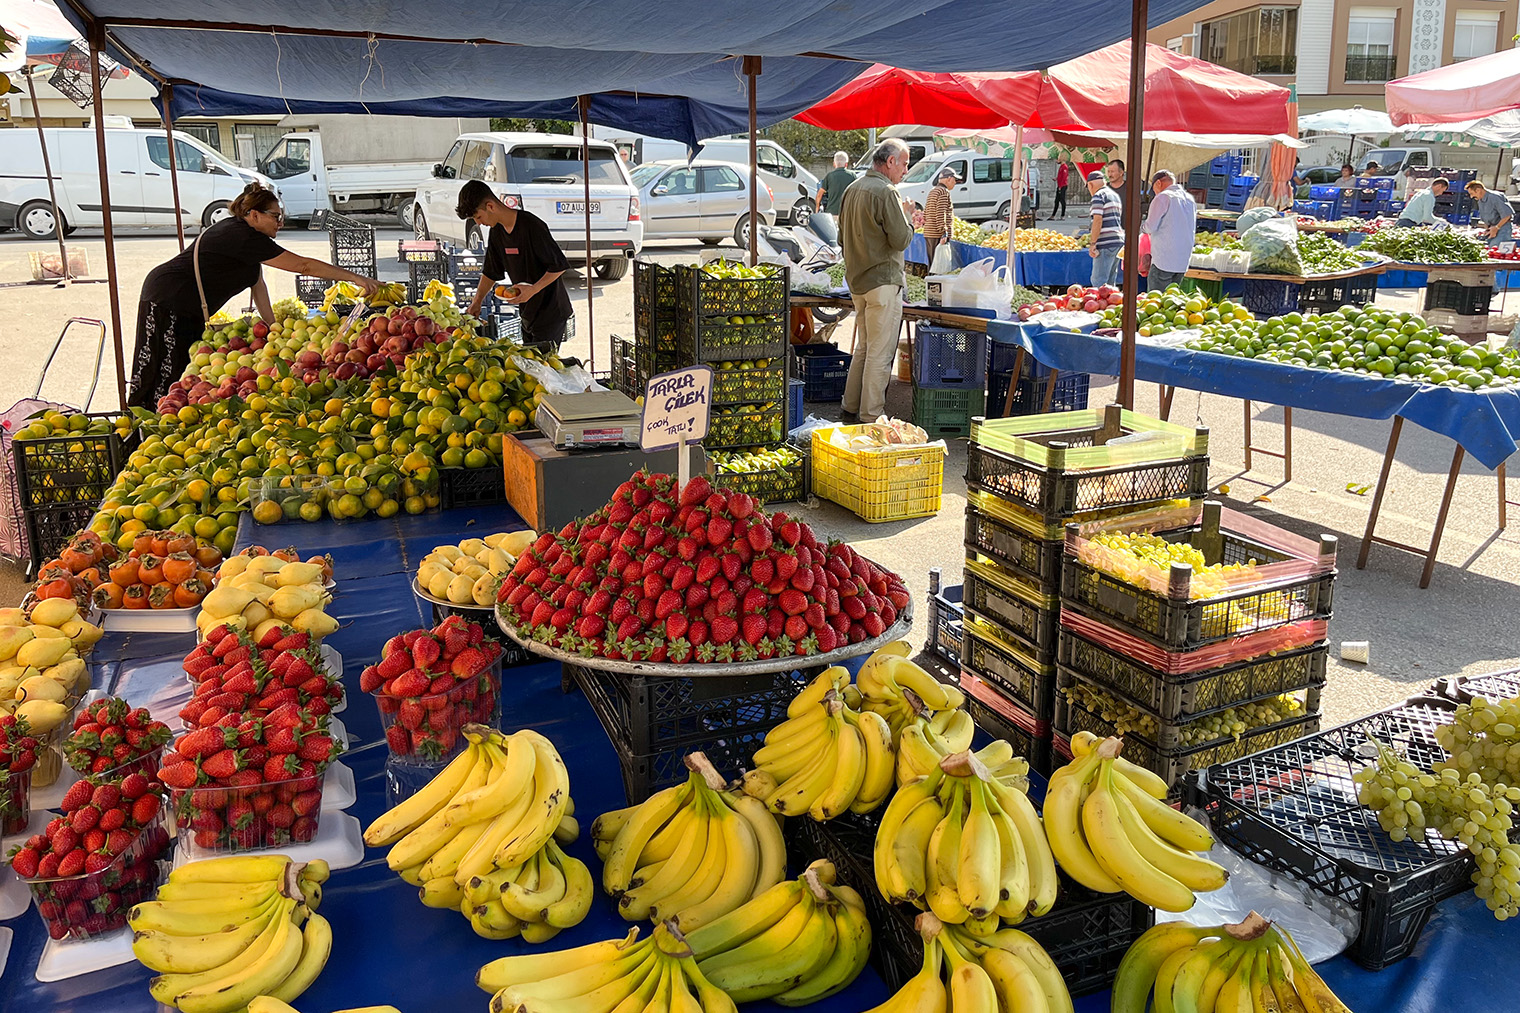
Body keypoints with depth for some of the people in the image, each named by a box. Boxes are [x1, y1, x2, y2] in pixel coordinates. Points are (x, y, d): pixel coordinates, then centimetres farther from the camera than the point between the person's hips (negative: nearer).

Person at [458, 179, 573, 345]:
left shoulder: (531, 226, -18)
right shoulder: (496, 232, 7)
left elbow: (560, 265, -17)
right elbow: (491, 272, 19)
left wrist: (533, 290, -25)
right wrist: (476, 302, 10)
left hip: (550, 313, -8)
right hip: (527, 315, 8)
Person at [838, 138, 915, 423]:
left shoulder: (852, 189, 12)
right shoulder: (886, 192, -16)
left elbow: (842, 238, 18)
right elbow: (901, 240, -18)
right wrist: (908, 217, -1)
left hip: (857, 280, 9)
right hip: (883, 282, -9)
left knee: (865, 347, 19)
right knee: (880, 353, -3)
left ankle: (850, 407, 25)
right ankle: (872, 418, 1)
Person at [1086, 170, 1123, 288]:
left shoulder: (1098, 196, -8)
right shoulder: (1114, 195, 21)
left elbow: (1097, 220, -17)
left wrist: (1092, 243, -15)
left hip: (1106, 244, -9)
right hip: (1119, 241, 9)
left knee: (1098, 282, -9)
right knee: (1110, 282, 14)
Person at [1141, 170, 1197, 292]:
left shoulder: (1163, 197, -8)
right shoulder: (1190, 199, 16)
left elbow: (1151, 227, -10)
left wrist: (1142, 225, 9)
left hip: (1164, 260, -8)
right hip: (1183, 262, 8)